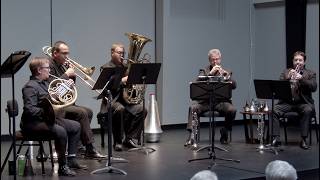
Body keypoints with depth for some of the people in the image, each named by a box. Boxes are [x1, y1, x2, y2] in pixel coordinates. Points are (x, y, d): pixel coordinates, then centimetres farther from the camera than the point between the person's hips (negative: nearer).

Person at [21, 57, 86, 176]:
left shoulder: (45, 84, 15)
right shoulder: (30, 87, -16)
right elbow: (30, 110, -26)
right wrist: (47, 112, -32)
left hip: (47, 118, 11)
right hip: (33, 122, -11)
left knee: (75, 126, 8)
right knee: (60, 131, -34)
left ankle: (71, 160, 11)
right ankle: (62, 167, -22)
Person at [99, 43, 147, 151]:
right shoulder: (106, 68, 1)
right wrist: (122, 80, -24)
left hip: (126, 99, 6)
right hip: (112, 100, -6)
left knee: (142, 109, -18)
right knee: (120, 109, -36)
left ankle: (130, 139, -8)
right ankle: (117, 141, -22)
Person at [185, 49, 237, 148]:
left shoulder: (226, 72, 17)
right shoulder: (204, 71, 15)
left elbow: (234, 86, 2)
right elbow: (198, 82, -5)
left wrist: (226, 75, -15)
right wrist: (210, 73, -15)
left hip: (221, 101, 0)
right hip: (205, 101, 0)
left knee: (232, 110, -28)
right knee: (193, 107, -28)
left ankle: (224, 133, -4)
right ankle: (192, 135, -32)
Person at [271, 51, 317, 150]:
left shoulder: (310, 73, 11)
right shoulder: (286, 72, 16)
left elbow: (314, 87, -6)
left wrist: (301, 78, -19)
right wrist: (288, 77, -15)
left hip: (303, 102, -1)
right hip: (287, 102, 2)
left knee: (308, 110, -34)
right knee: (274, 111, -25)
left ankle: (303, 139, -27)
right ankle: (276, 138, -21)